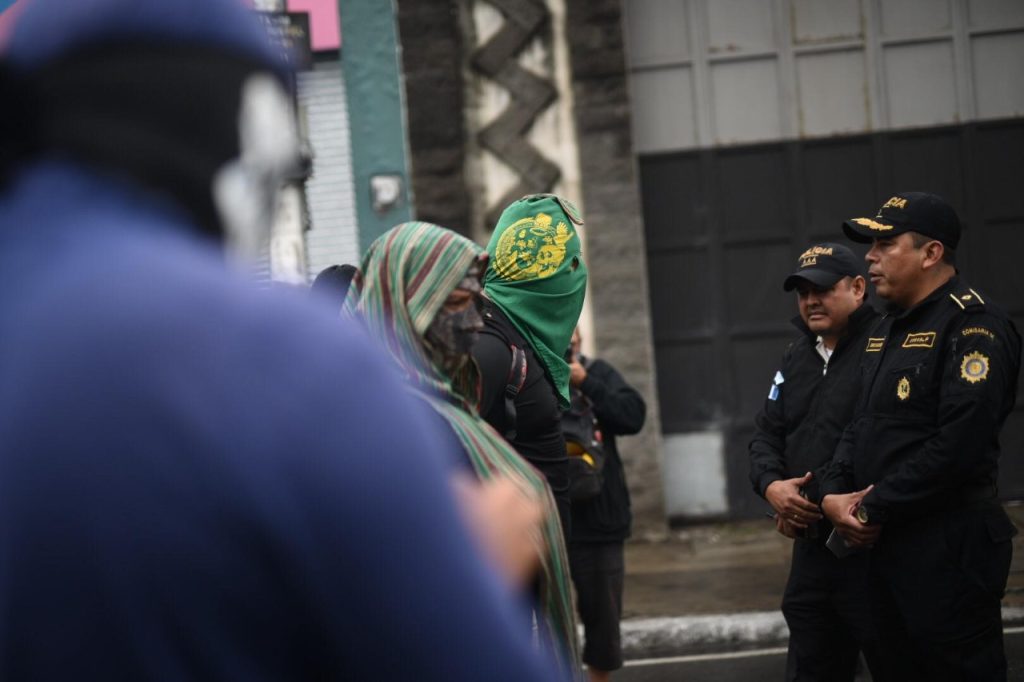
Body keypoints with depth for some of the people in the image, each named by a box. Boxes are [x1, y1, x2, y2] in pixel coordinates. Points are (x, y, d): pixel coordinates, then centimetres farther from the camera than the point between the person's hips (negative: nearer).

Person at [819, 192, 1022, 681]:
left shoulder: (973, 326, -14)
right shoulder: (887, 330, 17)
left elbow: (958, 444, -23)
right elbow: (862, 425, 18)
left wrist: (872, 510, -16)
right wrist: (834, 494, -2)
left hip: (951, 547, -9)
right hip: (887, 545, 9)